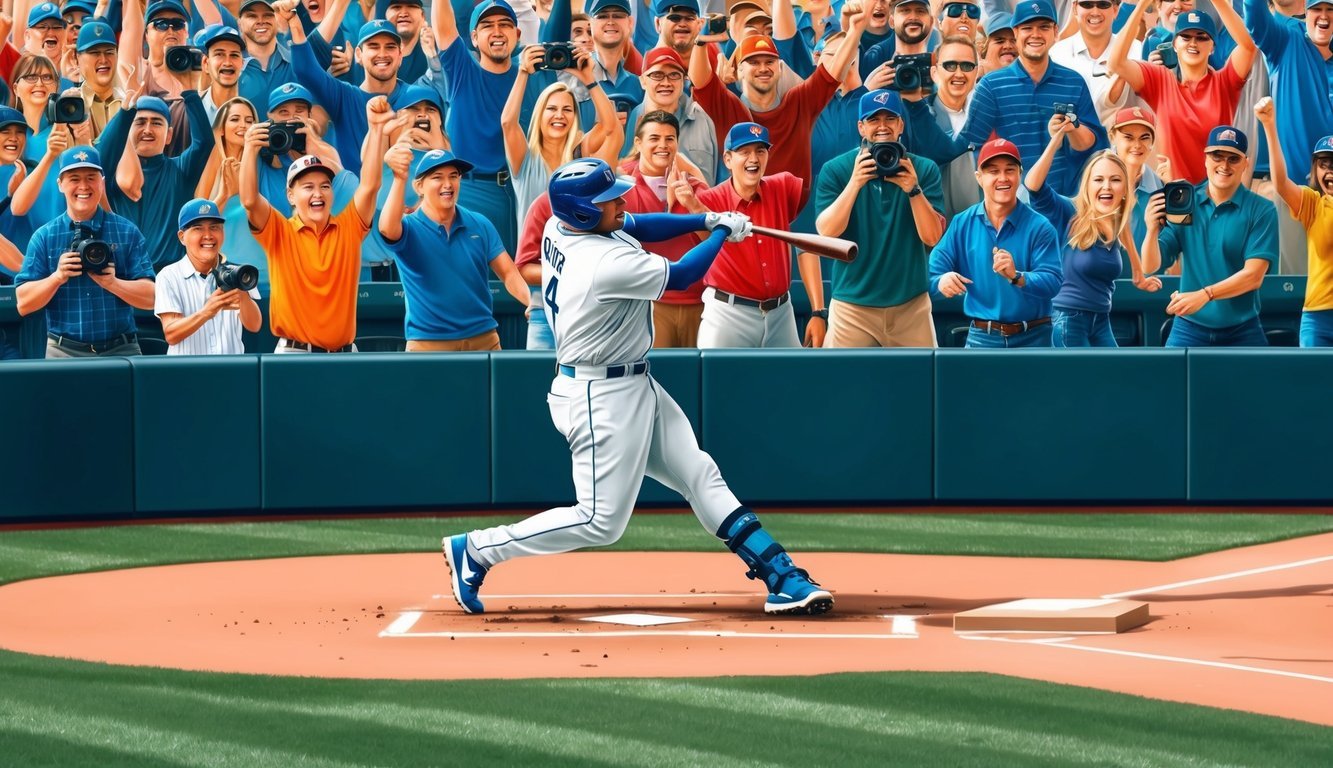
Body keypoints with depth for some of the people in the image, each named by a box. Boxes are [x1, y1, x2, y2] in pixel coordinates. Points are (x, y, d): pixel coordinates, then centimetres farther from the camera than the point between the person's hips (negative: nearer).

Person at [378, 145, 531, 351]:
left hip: (483, 339, 3)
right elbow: (388, 229, -29)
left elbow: (509, 273, 5)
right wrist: (400, 178, -42)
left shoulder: (480, 226, 6)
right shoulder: (410, 229, -5)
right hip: (428, 343, -3)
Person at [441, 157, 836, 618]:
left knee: (701, 477, 7)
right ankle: (476, 551, 6)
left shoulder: (561, 227, -2)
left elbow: (633, 226, 16)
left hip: (635, 386, 10)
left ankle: (781, 578, 7)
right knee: (601, 520, -4)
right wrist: (722, 231, 3)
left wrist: (705, 219, 6)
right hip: (603, 398, -10)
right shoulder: (606, 264, -28)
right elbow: (682, 276, -13)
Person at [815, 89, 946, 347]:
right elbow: (826, 231, -11)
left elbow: (932, 237, -6)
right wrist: (855, 183, -22)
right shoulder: (836, 170, -1)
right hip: (853, 304, -1)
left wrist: (913, 190, -21)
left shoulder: (924, 170, 2)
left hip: (910, 304, 1)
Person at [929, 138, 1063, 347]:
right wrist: (942, 281, -24)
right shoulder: (962, 224, 4)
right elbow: (933, 271, 0)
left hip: (1032, 339, -2)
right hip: (982, 337, 2)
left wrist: (1017, 277, -33)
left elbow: (1052, 282, -13)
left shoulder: (1039, 227, -6)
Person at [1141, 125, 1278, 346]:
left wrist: (1205, 295, -26)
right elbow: (1150, 266, 0)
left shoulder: (1260, 211, -4)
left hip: (1242, 334, -1)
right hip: (1189, 330, 1)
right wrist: (1152, 230, -21)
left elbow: (1253, 275, -13)